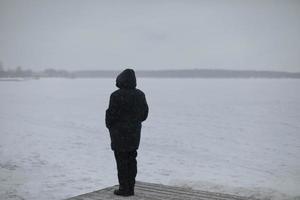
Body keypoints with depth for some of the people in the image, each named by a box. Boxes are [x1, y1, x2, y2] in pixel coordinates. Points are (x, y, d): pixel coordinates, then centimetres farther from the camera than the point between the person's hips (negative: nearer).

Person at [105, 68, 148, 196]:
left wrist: (109, 125, 4)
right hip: (135, 132, 6)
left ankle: (124, 188, 5)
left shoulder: (116, 96, -18)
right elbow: (144, 114, 9)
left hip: (119, 133, -6)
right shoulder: (140, 95, 4)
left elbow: (111, 114, -15)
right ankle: (131, 188, 18)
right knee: (131, 159, 13)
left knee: (121, 160, 1)